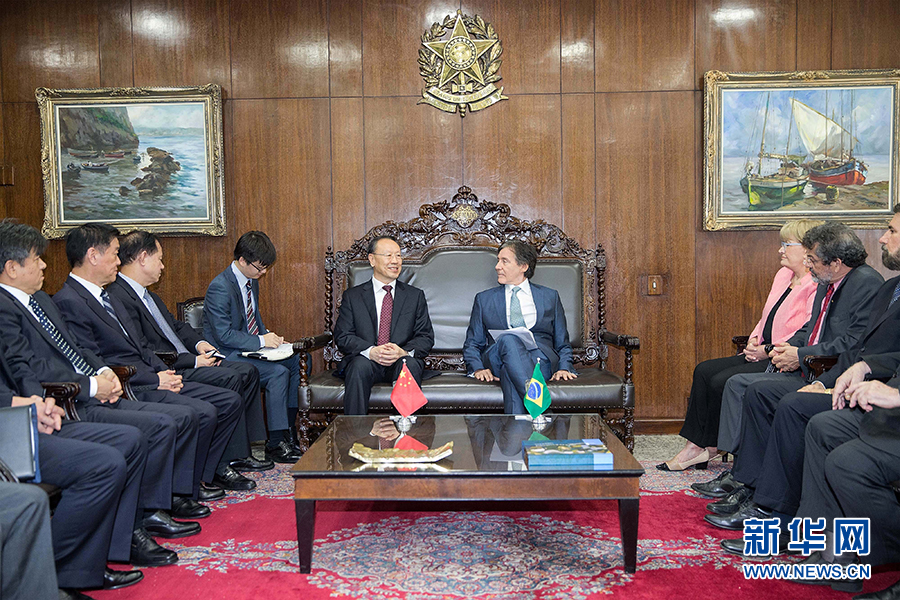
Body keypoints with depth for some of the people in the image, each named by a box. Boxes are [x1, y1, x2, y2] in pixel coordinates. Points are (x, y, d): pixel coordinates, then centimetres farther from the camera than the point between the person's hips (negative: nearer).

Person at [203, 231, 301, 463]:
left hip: (251, 347, 9)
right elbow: (224, 335, -23)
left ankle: (287, 431, 2)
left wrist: (268, 337, 1)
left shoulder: (252, 281, 8)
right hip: (227, 355, -9)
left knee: (294, 360, -6)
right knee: (278, 372, -25)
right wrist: (261, 341, -21)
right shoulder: (220, 287, -20)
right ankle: (275, 445, -16)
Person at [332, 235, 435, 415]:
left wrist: (403, 351, -18)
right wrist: (371, 351, -20)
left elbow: (426, 337, 5)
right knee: (360, 366, -33)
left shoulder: (415, 296, 13)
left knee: (410, 364, -32)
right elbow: (342, 337, 0)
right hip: (365, 359, -1)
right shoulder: (352, 296, 10)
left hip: (401, 361, 1)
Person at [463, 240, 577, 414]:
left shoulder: (550, 297, 20)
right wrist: (477, 368, -4)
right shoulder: (484, 299, 20)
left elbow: (562, 343, 20)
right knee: (508, 340, -37)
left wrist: (564, 368, -2)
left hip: (541, 358, 0)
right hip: (496, 359, 0)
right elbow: (472, 344, 18)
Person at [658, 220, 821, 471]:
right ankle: (696, 446, -3)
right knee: (704, 371, -4)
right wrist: (754, 340, 5)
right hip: (763, 354, 10)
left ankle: (709, 446, 0)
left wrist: (767, 351, -18)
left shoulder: (818, 286, -14)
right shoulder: (783, 275, 16)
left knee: (722, 382, -21)